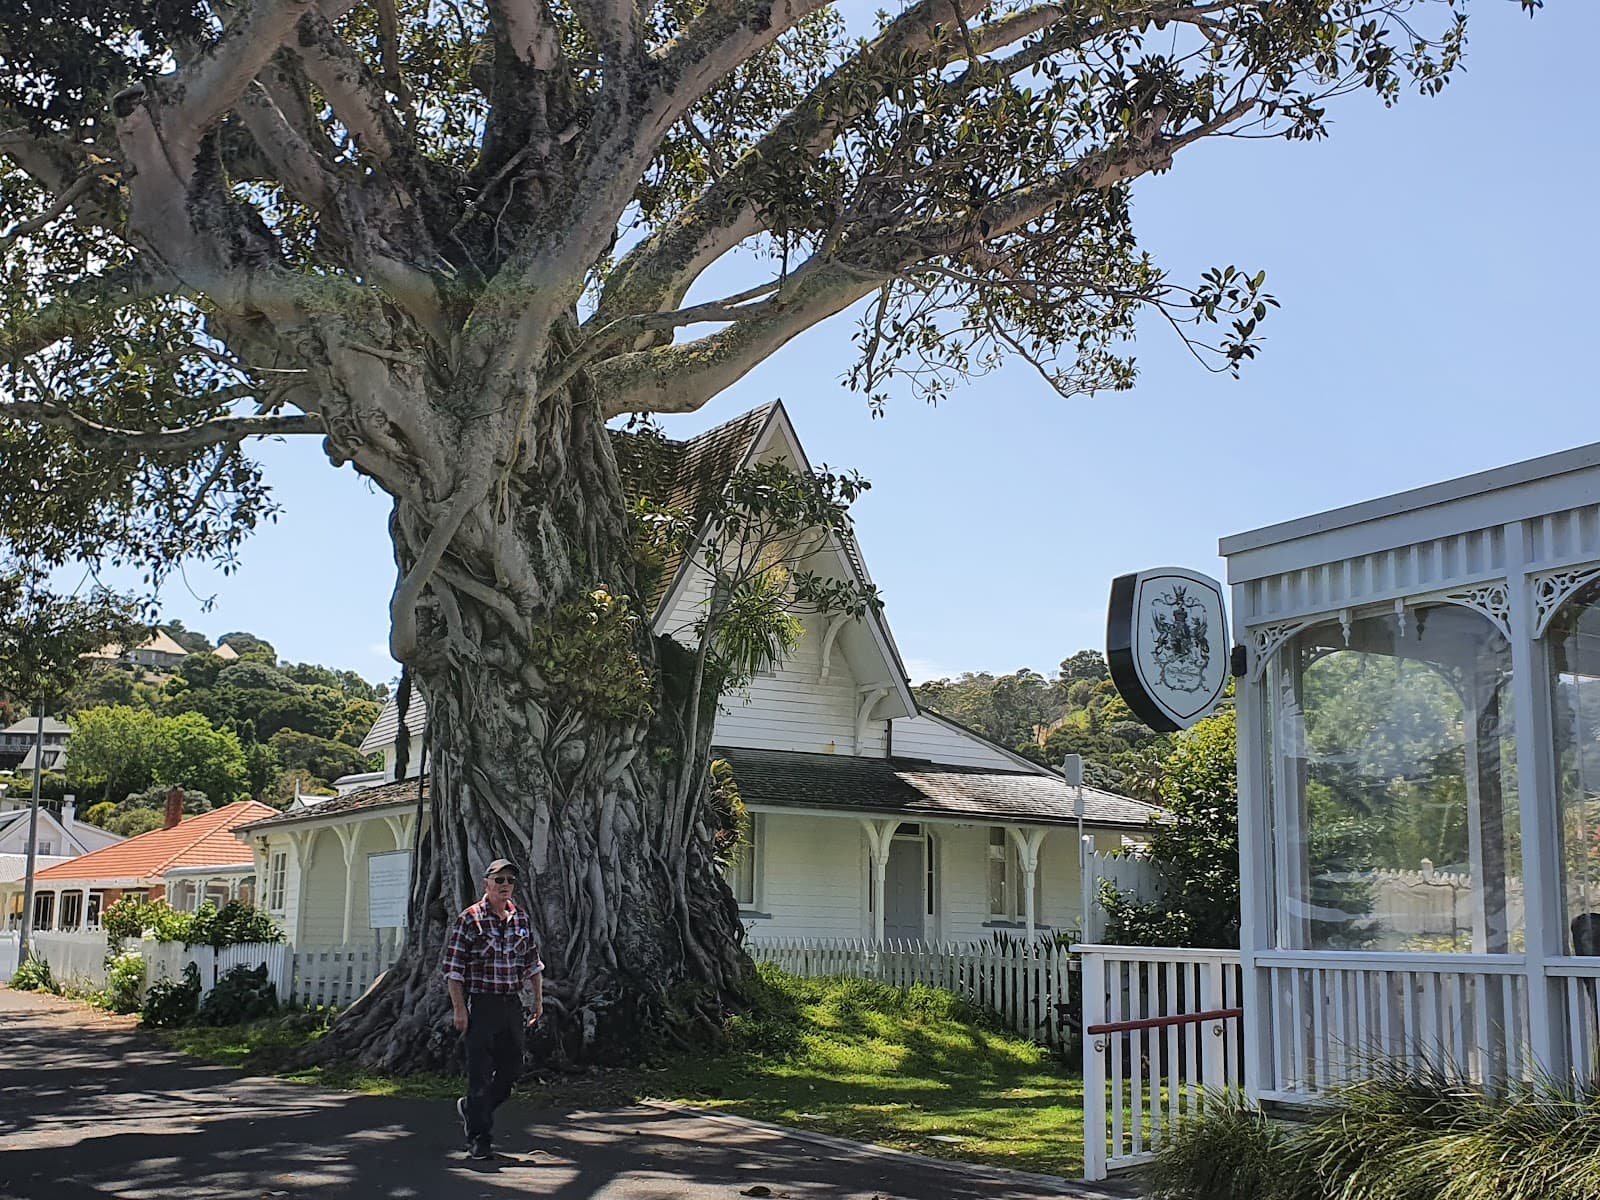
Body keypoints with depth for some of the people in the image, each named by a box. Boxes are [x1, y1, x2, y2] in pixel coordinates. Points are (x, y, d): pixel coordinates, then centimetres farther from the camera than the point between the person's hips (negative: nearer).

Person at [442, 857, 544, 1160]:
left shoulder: (521, 919, 10)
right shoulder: (469, 918, -7)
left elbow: (533, 963, 19)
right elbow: (452, 967, -9)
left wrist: (538, 999, 12)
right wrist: (459, 1009, -13)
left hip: (512, 1005, 6)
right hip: (480, 1006, -6)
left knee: (512, 1067, 10)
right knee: (480, 1072, -4)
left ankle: (471, 1108, 32)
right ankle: (477, 1137, 5)